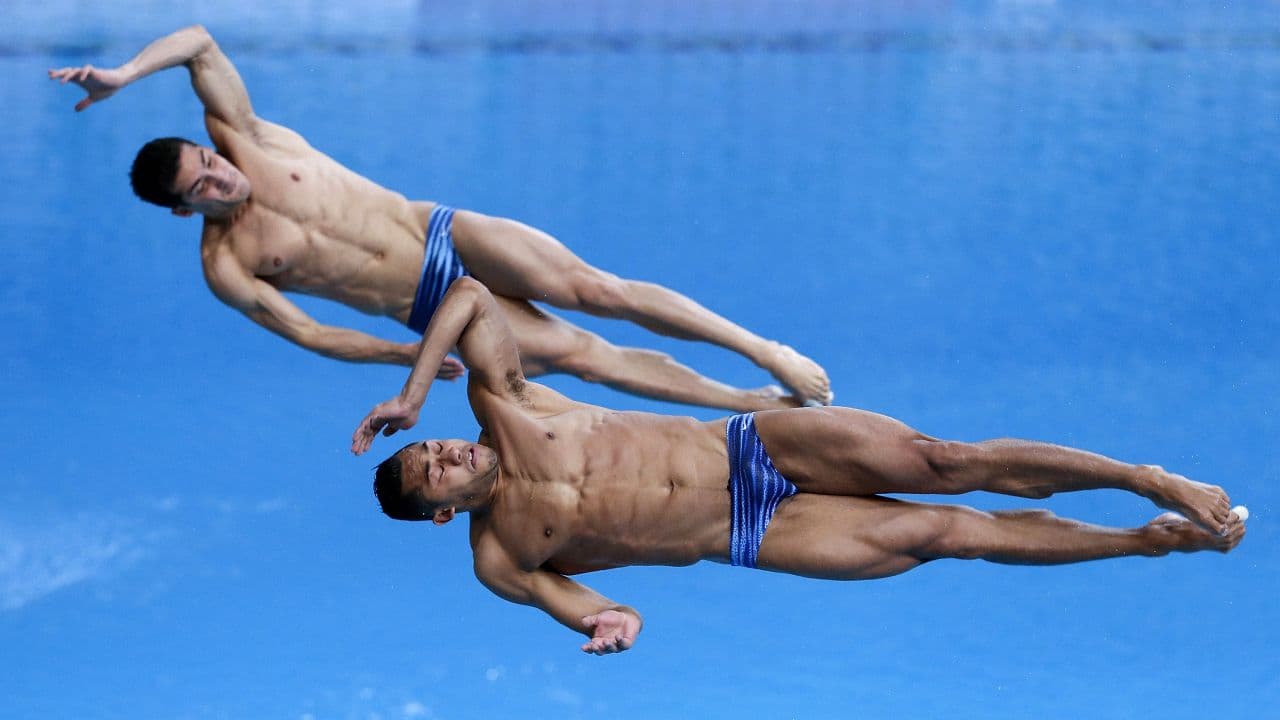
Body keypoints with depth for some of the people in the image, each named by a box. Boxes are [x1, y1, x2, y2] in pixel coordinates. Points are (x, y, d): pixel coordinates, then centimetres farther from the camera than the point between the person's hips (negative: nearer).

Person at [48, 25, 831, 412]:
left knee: (594, 290, -15)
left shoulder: (245, 140, -2)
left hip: (450, 235, 1)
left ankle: (765, 351, -8)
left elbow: (201, 43, -11)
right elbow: (306, 332, 0)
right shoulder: (224, 266, -5)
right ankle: (754, 404, -3)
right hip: (432, 315, -1)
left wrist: (124, 74, -22)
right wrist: (405, 358, 0)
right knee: (577, 353, -10)